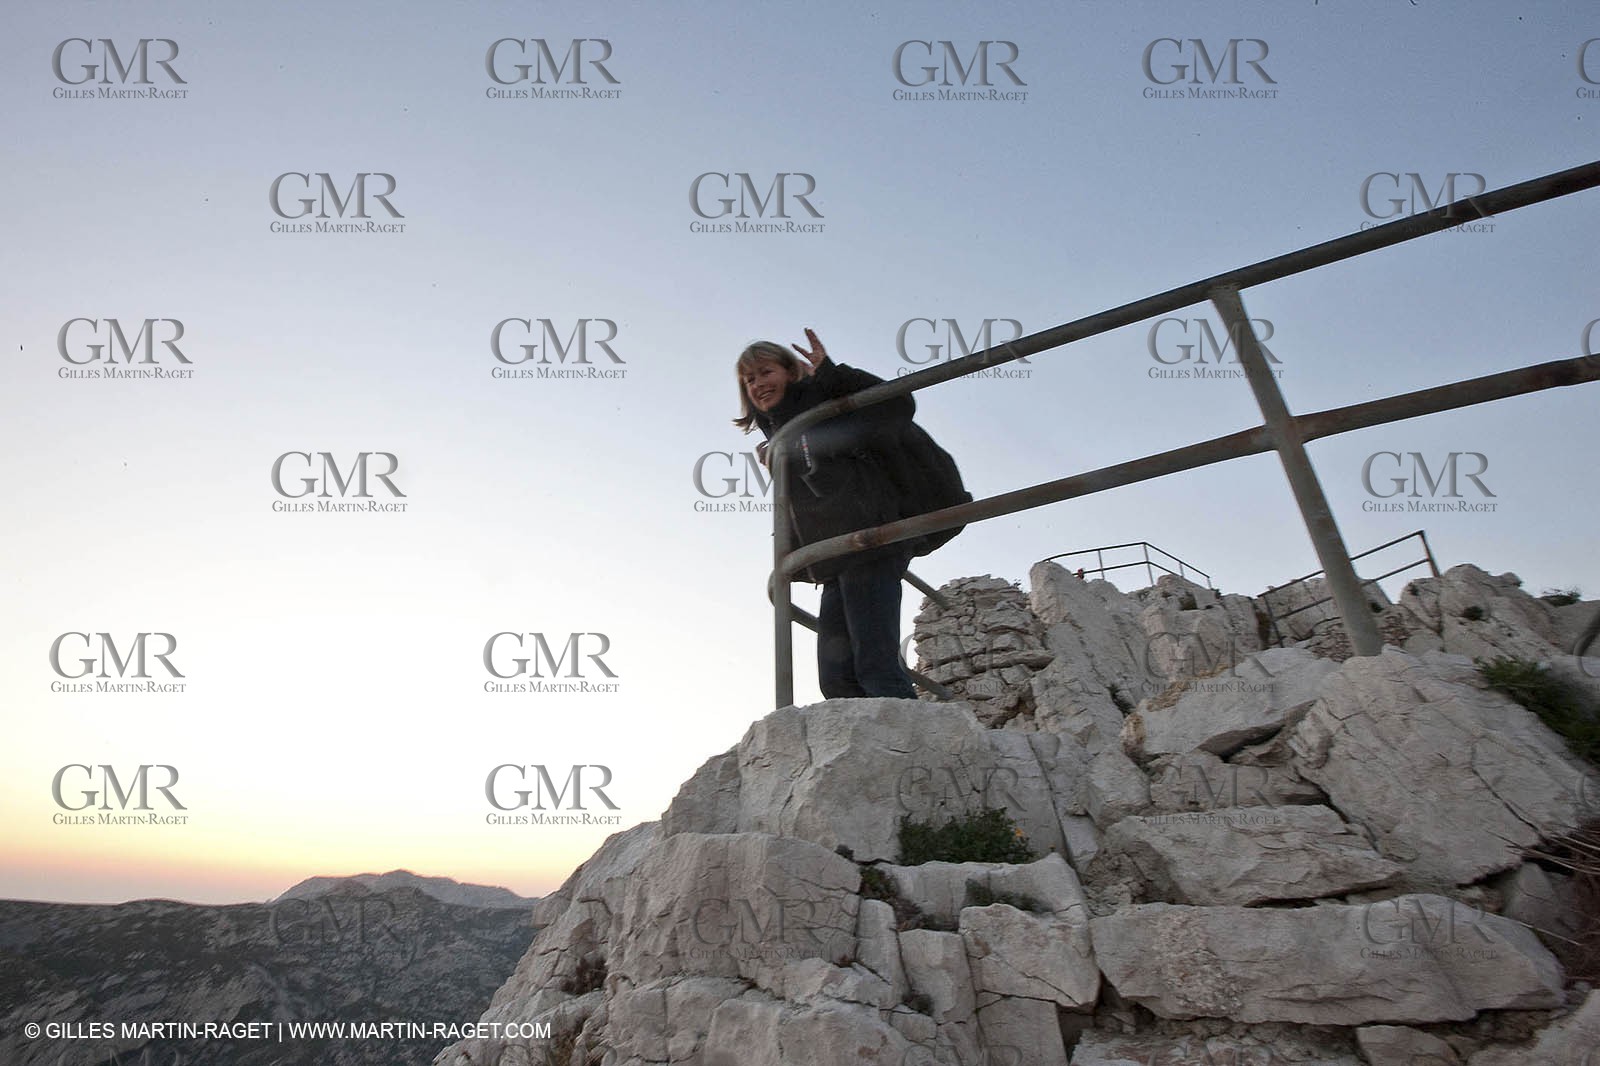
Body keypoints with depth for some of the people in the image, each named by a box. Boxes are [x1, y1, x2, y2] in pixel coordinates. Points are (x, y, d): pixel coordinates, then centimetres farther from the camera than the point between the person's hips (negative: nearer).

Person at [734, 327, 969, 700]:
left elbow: (897, 405, -12)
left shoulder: (822, 399, 4)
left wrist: (832, 373, -15)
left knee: (874, 663, -18)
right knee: (837, 679, 1)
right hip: (837, 564, 9)